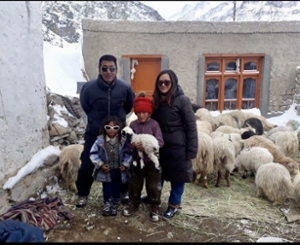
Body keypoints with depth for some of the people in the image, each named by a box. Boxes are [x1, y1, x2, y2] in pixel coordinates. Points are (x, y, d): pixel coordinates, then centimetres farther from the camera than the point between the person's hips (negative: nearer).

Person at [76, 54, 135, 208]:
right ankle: (82, 194, 31)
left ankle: (123, 192, 39)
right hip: (94, 134, -1)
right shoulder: (88, 88, -19)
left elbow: (129, 106, 5)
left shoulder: (125, 88, -16)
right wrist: (97, 120, 6)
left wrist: (118, 118, 6)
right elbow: (86, 108, 1)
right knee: (87, 166, 7)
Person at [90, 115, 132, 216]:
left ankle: (115, 205, 33)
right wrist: (100, 164, -16)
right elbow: (93, 154, -10)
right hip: (106, 171, -2)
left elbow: (128, 154, -1)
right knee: (107, 189, 9)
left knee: (117, 189, 15)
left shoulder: (123, 141, -9)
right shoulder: (100, 140, -13)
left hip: (118, 170, 2)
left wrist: (125, 164, -10)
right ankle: (107, 205, 28)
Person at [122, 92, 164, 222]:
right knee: (134, 184, 15)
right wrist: (134, 145, -23)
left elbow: (160, 142, -13)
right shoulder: (132, 124, -1)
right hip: (136, 160, 3)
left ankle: (154, 207, 24)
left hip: (152, 160, -2)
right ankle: (133, 203, 35)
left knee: (153, 186, 8)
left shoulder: (154, 124, -9)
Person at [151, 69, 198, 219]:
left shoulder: (182, 100, -12)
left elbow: (191, 126, -12)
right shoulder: (156, 100, 6)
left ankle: (174, 204, 29)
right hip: (159, 145, 5)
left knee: (177, 177, 9)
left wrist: (191, 150, -15)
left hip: (177, 146, -5)